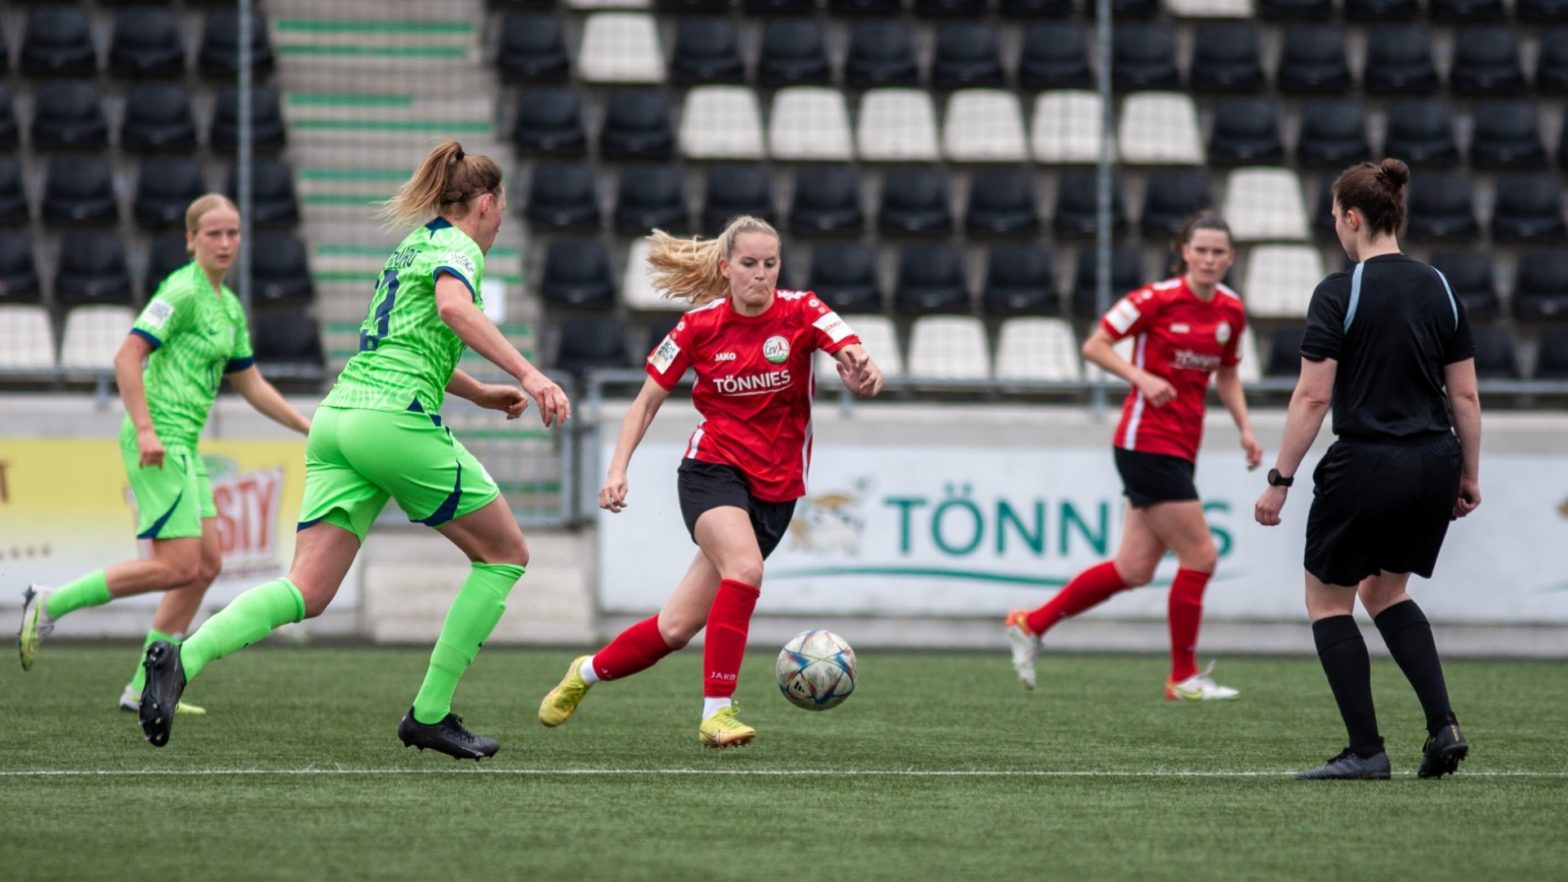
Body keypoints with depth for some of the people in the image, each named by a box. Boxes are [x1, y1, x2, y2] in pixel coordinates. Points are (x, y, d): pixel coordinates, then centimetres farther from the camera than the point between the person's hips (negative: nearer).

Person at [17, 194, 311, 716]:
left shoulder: (229, 306, 17)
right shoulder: (183, 292, -11)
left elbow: (250, 385, 26)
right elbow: (128, 356, -19)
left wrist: (310, 429, 23)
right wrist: (146, 429, -25)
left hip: (182, 444, 10)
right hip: (160, 440, -10)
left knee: (207, 563, 7)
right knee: (177, 567, -14)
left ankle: (144, 689, 9)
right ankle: (50, 604, -7)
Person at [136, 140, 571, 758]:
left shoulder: (412, 248, 27)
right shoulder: (458, 247, 0)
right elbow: (454, 309, -23)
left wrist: (481, 394, 50)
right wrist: (527, 373, -28)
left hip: (338, 418, 8)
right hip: (396, 422, -8)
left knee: (308, 592, -3)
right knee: (506, 554, 9)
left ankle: (183, 658, -28)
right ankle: (429, 714, 6)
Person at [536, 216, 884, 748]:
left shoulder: (801, 313, -5)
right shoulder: (700, 325, -3)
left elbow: (853, 354, -23)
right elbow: (649, 399, 6)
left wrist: (862, 370, -47)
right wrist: (618, 469, -6)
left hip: (776, 488, 2)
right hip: (713, 470, -2)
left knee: (679, 626, 0)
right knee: (745, 565, -33)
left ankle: (589, 672, 26)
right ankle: (716, 712, -28)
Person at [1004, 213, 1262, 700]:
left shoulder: (1231, 311, 8)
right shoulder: (1158, 298, -12)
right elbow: (1094, 345, -9)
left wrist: (1245, 429, 9)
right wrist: (1142, 377, -22)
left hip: (1181, 448, 7)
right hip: (1147, 438, -7)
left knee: (1135, 569, 7)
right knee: (1200, 555, -8)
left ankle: (1031, 624, 19)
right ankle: (1184, 677, 5)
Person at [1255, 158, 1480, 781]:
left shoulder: (1339, 294, -11)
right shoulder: (1439, 290, 6)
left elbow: (1312, 397, -14)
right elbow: (1465, 393, 8)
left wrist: (1279, 479, -9)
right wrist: (1470, 475, 17)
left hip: (1365, 466, -6)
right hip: (1433, 467, 6)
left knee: (1327, 600, 12)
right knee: (1384, 591, 25)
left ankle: (1366, 749, 6)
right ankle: (1443, 726, 8)